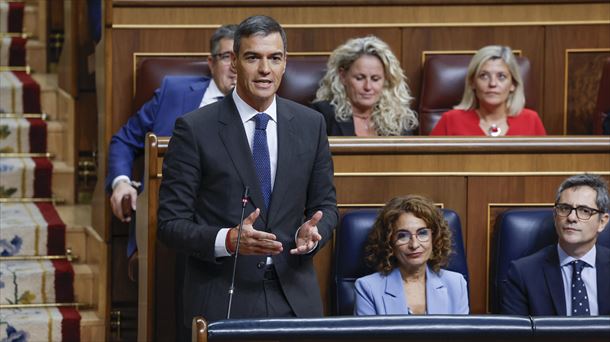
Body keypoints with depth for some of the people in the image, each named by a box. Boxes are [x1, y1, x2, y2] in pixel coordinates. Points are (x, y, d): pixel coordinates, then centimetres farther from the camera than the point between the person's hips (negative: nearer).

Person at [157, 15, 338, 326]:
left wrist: (311, 232, -9)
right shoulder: (194, 128, -6)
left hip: (294, 298, 3)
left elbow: (325, 205, 13)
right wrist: (227, 240, -23)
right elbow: (171, 223, -6)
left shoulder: (310, 125, 5)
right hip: (222, 302, -3)